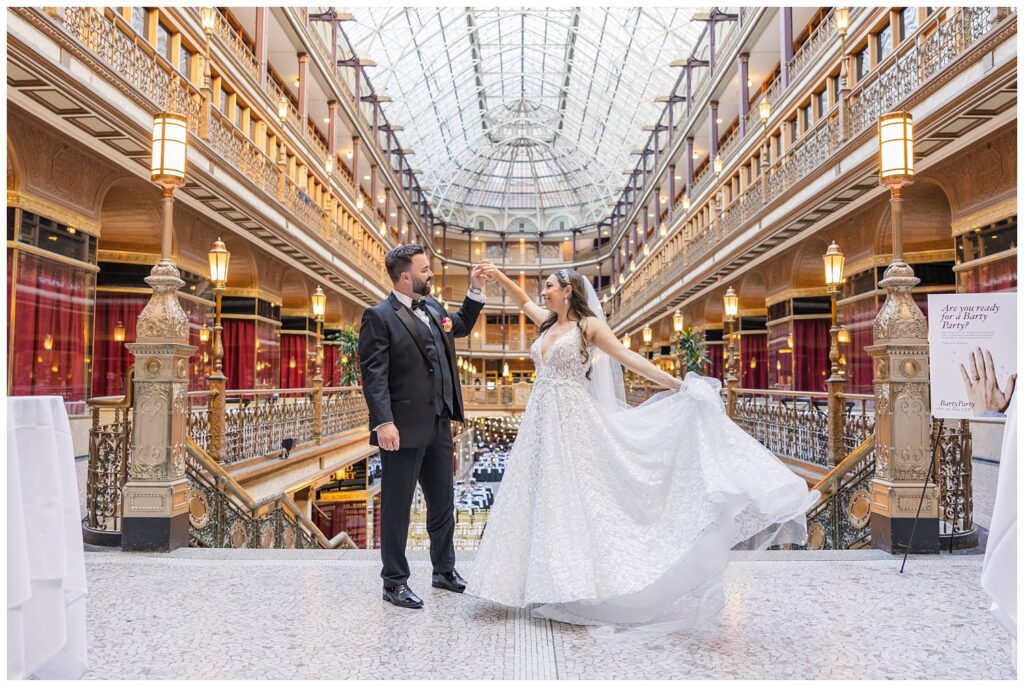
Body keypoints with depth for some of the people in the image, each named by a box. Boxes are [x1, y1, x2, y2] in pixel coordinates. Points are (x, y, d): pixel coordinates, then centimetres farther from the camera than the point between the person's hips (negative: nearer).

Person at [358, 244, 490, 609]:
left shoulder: (433, 308, 10)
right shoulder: (379, 316, -11)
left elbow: (461, 326, 31)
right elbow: (374, 374, -18)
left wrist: (475, 290, 17)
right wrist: (383, 422, -26)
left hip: (439, 425, 8)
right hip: (404, 429, -7)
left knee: (443, 502, 18)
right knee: (397, 507, 6)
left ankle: (444, 570, 34)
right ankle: (394, 582, 19)